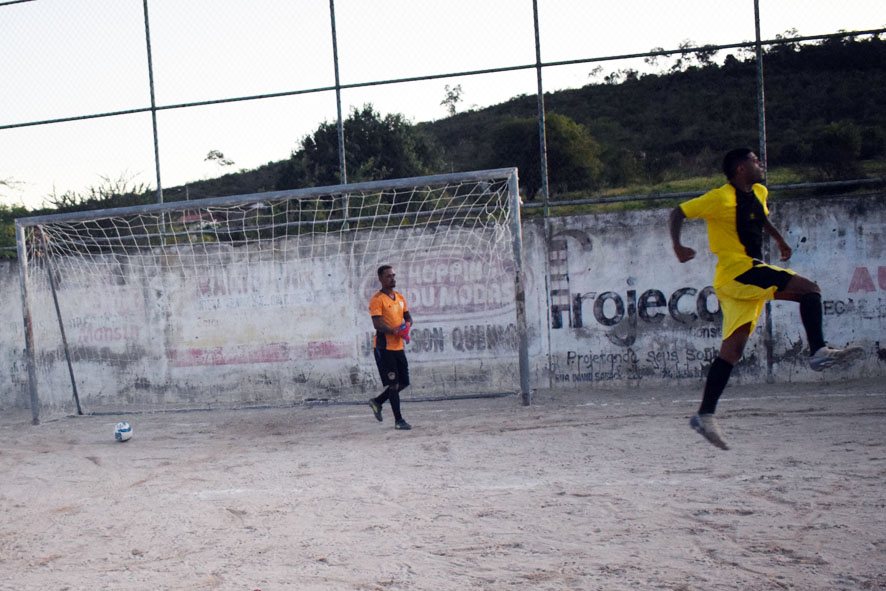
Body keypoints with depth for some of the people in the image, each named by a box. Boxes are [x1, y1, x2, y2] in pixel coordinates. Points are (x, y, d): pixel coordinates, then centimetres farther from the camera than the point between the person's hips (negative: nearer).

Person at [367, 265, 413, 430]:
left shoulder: (400, 297, 13)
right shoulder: (377, 299, -11)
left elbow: (408, 317, 19)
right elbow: (377, 324, -19)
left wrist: (407, 326, -4)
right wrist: (396, 332, -29)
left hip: (398, 347, 7)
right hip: (383, 347, -7)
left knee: (403, 382, 10)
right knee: (394, 383, -6)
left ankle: (377, 402, 29)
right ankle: (398, 420, 3)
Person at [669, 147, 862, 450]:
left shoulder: (759, 193, 15)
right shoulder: (721, 198, -10)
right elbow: (677, 213, -9)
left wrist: (780, 240, 32)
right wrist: (678, 246, -24)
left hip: (751, 272, 8)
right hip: (737, 272, -8)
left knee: (731, 350, 4)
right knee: (809, 288, -13)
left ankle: (705, 416, 5)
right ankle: (819, 351, -14)